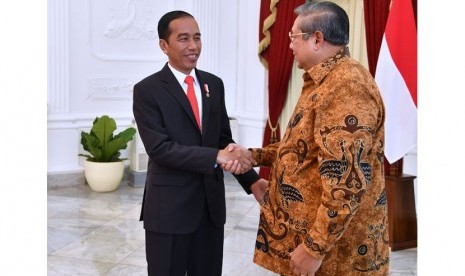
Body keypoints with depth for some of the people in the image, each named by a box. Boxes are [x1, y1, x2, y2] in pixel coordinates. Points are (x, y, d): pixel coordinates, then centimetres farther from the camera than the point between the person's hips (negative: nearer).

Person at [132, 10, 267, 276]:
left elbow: (224, 138, 11)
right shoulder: (148, 90, -9)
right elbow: (159, 148, -18)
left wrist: (251, 179, -1)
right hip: (170, 206, -5)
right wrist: (216, 156, -27)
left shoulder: (214, 84, 8)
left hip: (211, 202, 5)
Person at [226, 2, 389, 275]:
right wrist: (253, 155, 8)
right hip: (311, 229, 10)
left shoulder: (346, 87, -22)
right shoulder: (327, 82, 13)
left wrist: (315, 247, -25)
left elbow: (348, 182, -28)